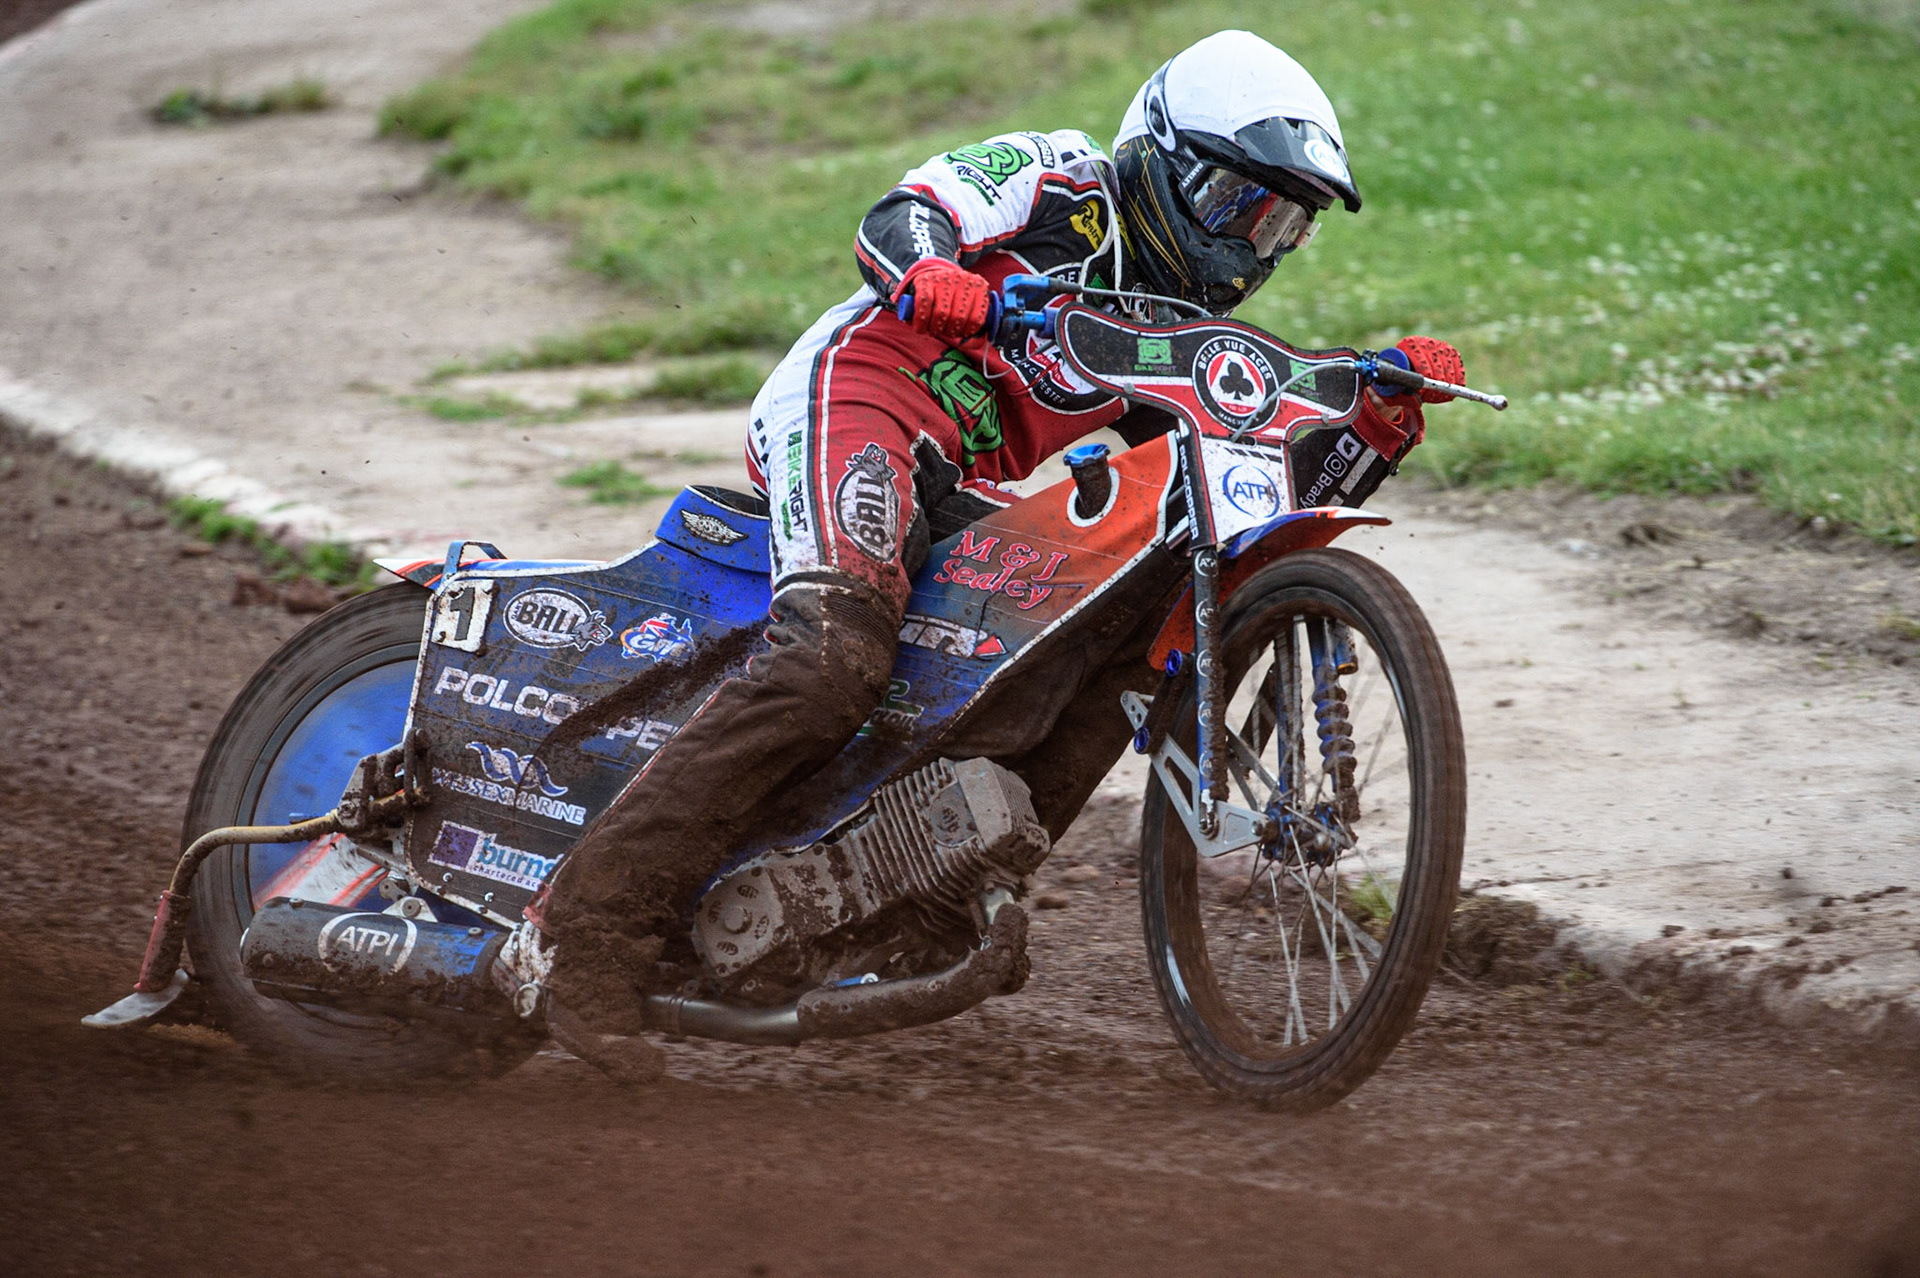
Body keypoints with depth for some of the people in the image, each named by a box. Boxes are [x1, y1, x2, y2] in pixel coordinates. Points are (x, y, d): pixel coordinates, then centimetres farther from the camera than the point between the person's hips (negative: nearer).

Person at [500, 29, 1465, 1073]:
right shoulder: (1061, 178, 6)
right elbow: (899, 215, -8)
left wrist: (1386, 410, 1)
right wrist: (932, 275, -30)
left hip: (985, 511, 9)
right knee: (833, 662, -29)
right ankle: (586, 928, -36)